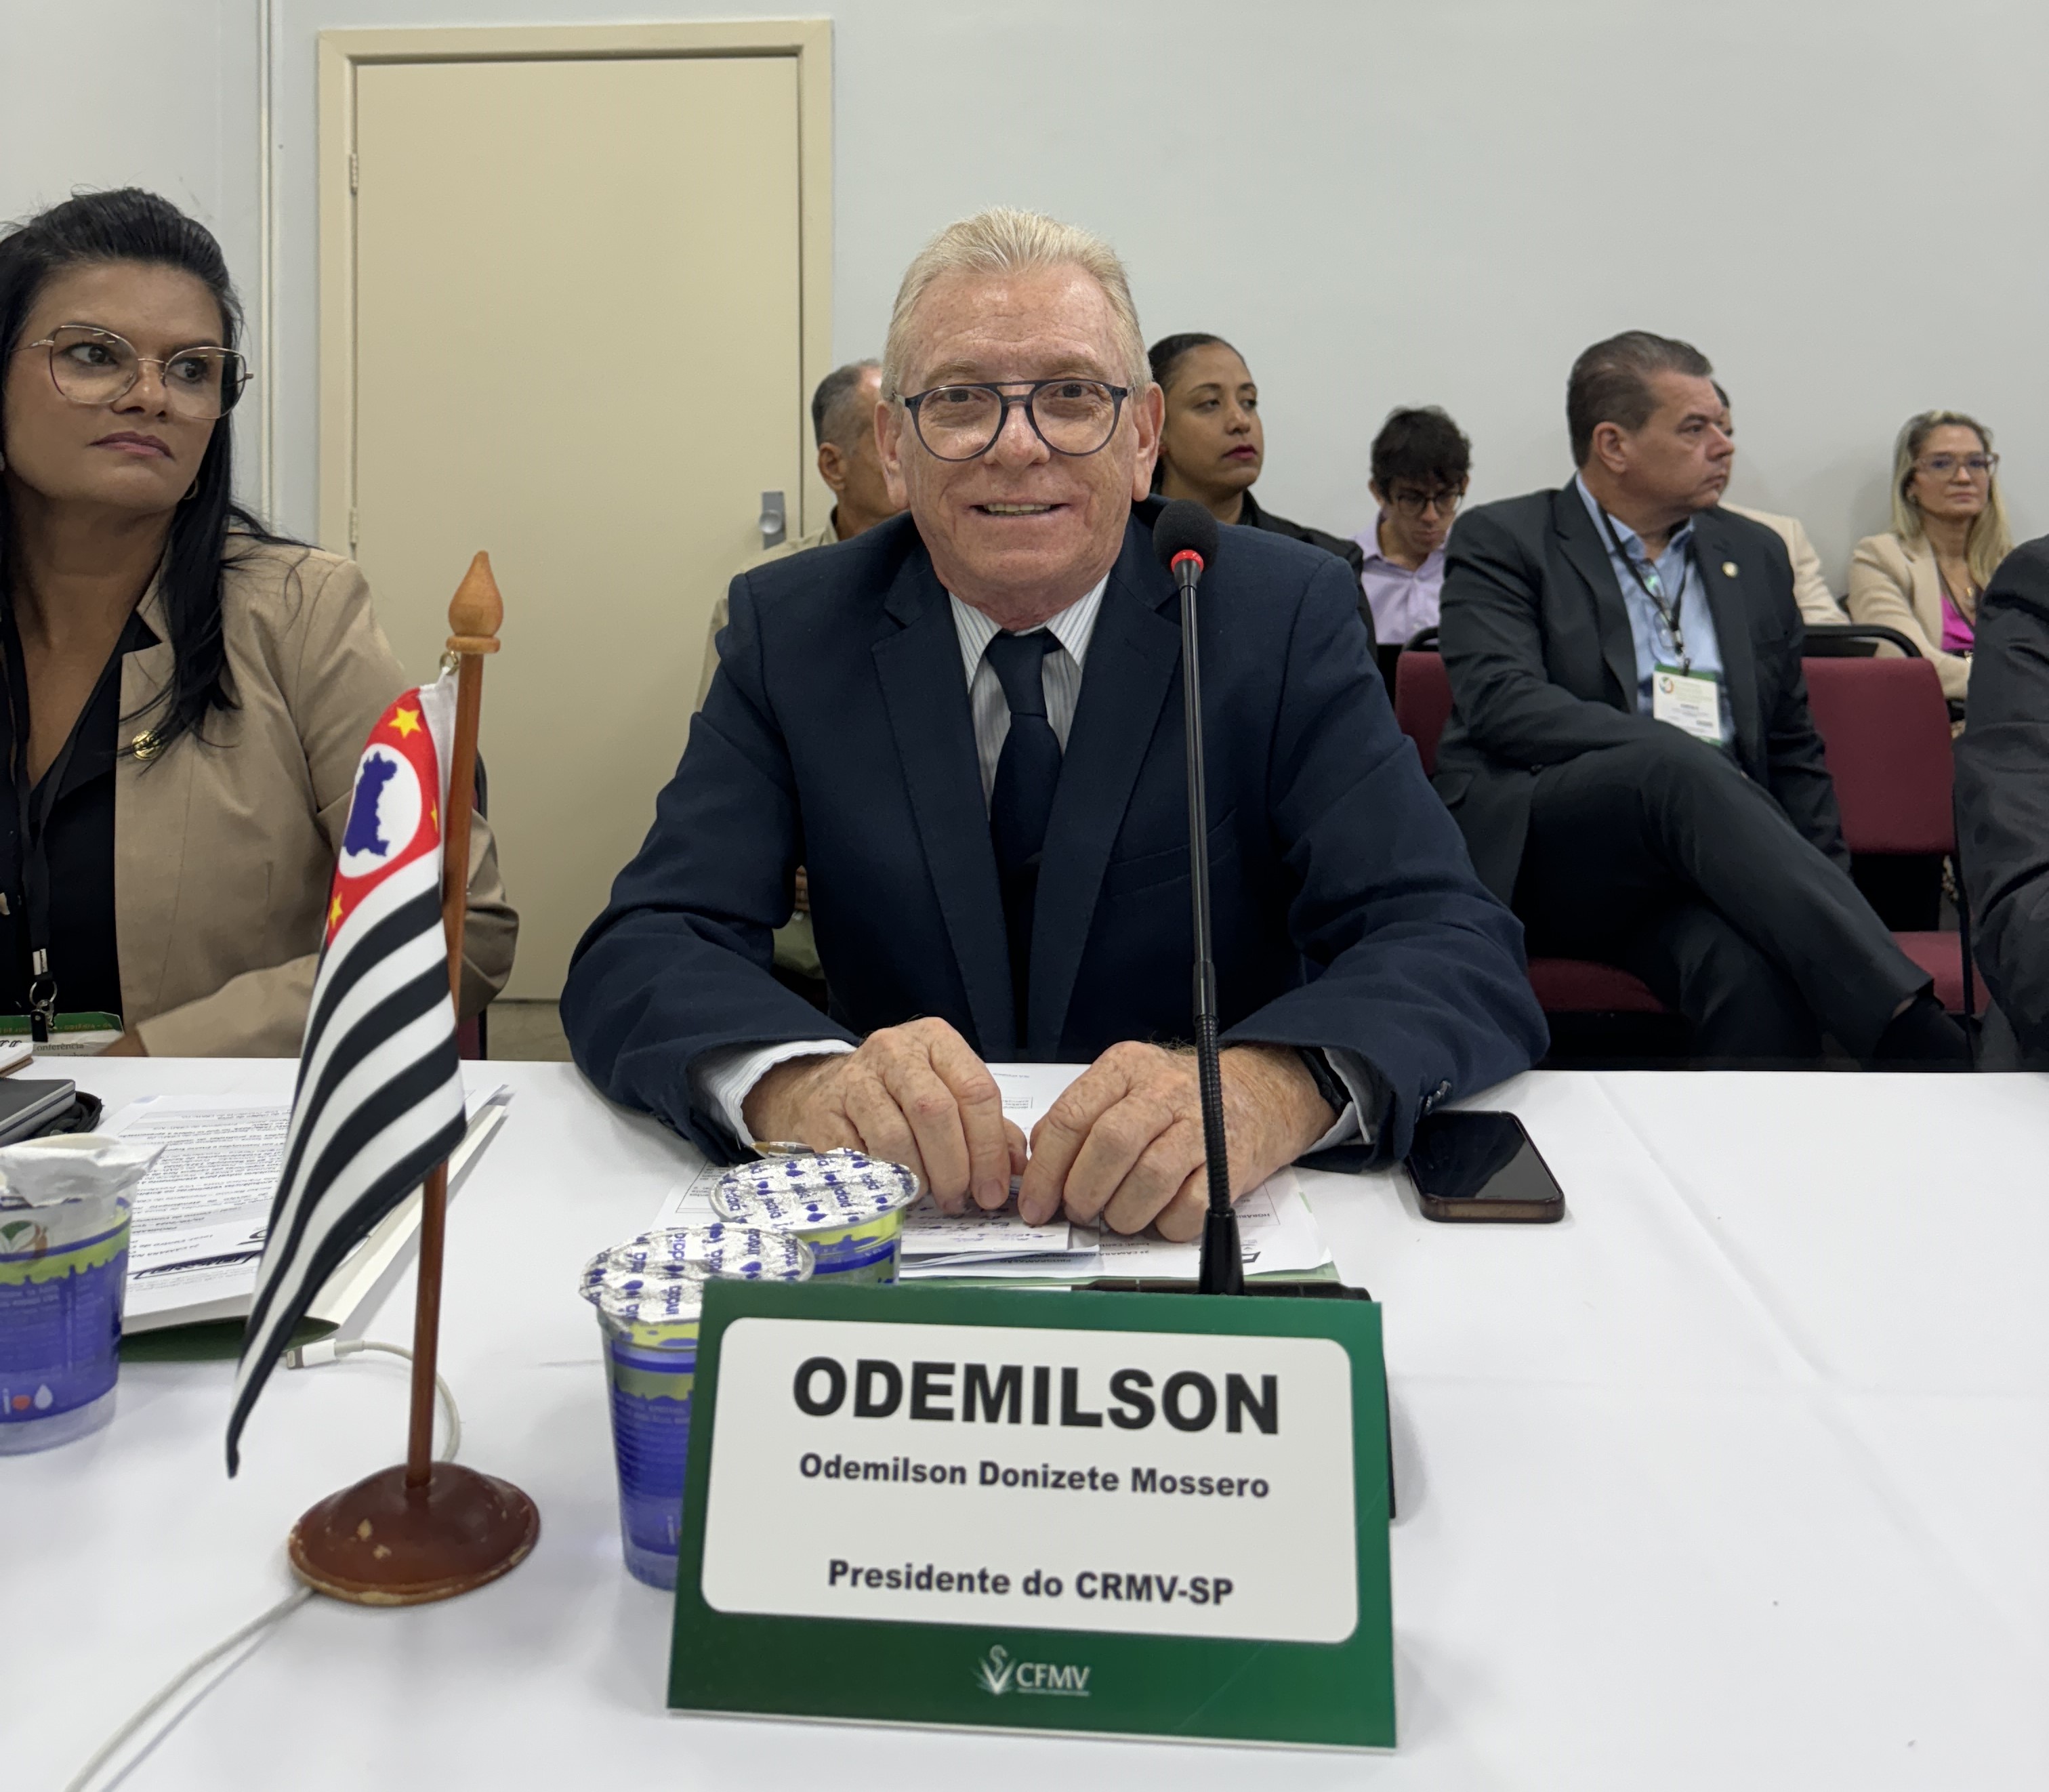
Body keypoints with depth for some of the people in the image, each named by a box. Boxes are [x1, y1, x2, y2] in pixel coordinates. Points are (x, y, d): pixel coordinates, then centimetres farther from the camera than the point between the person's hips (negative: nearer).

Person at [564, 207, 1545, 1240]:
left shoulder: (1282, 617, -6)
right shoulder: (792, 628, -2)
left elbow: (1462, 951, -15)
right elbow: (640, 953, -11)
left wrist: (1273, 1086, -37)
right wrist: (796, 1079, -34)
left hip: (1213, 1226, 1)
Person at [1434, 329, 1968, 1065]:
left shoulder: (1755, 556, 22)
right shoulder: (1501, 542, 6)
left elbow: (1795, 751, 23)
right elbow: (1500, 702, -11)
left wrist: (1823, 894, 8)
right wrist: (1681, 758, -20)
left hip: (1695, 857, 4)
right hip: (1531, 856, -3)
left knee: (1757, 974, -34)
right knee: (1678, 767, -36)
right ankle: (1915, 1035, -39)